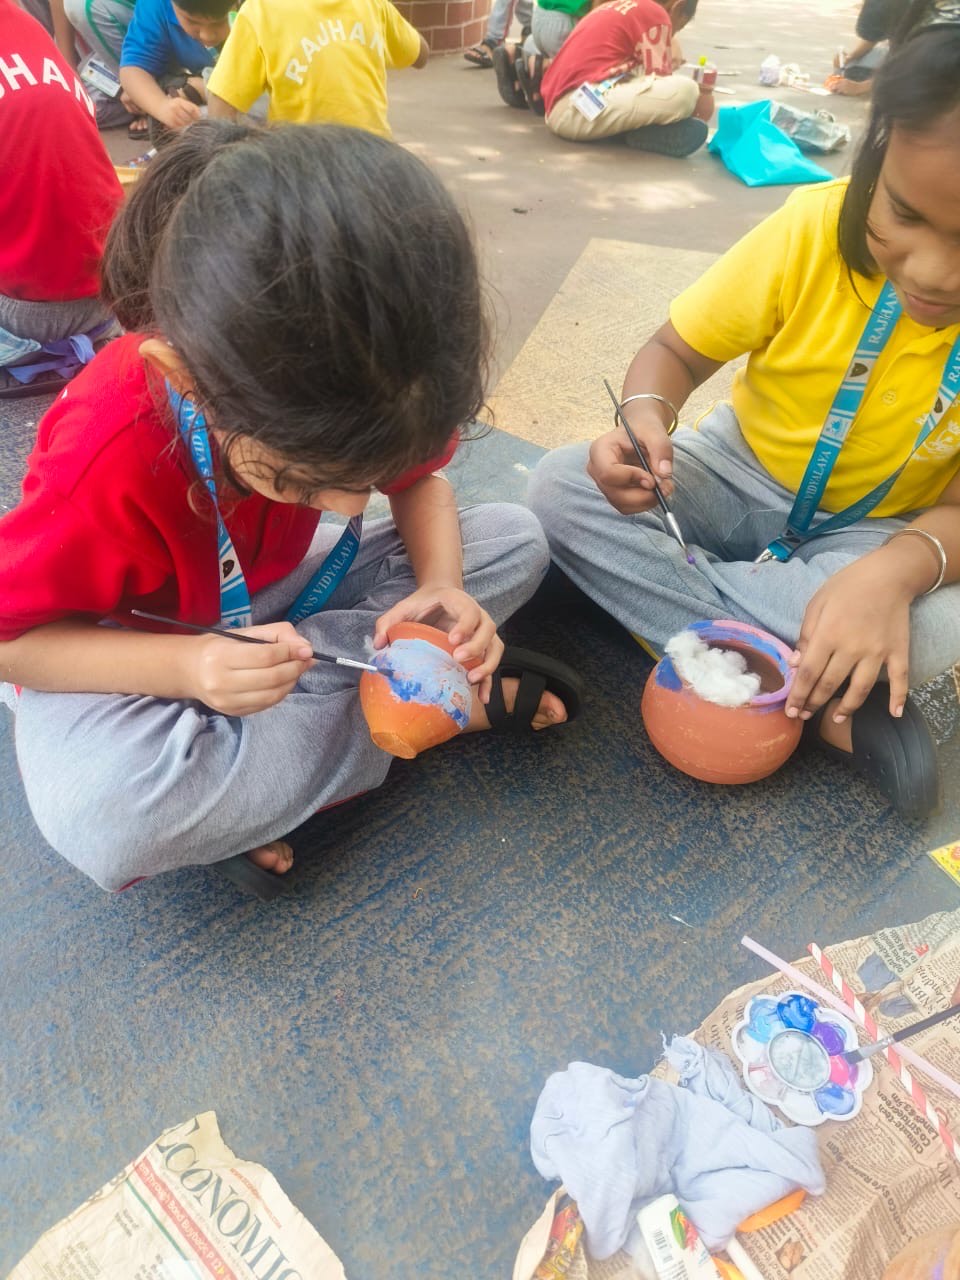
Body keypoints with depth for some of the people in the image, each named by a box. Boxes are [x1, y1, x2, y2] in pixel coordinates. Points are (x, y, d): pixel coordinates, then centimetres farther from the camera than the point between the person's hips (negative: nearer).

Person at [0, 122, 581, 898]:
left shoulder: (349, 385, -21)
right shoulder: (106, 463, -33)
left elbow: (417, 478, -4)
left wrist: (442, 586, -25)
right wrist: (184, 667, -37)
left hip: (280, 600, 5)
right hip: (133, 654, -3)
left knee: (517, 541, -6)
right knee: (104, 820, -38)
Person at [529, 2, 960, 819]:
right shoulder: (817, 227, -18)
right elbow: (677, 350, -11)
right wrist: (646, 418, -34)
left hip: (880, 531, -2)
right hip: (740, 480, 3)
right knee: (562, 489, -25)